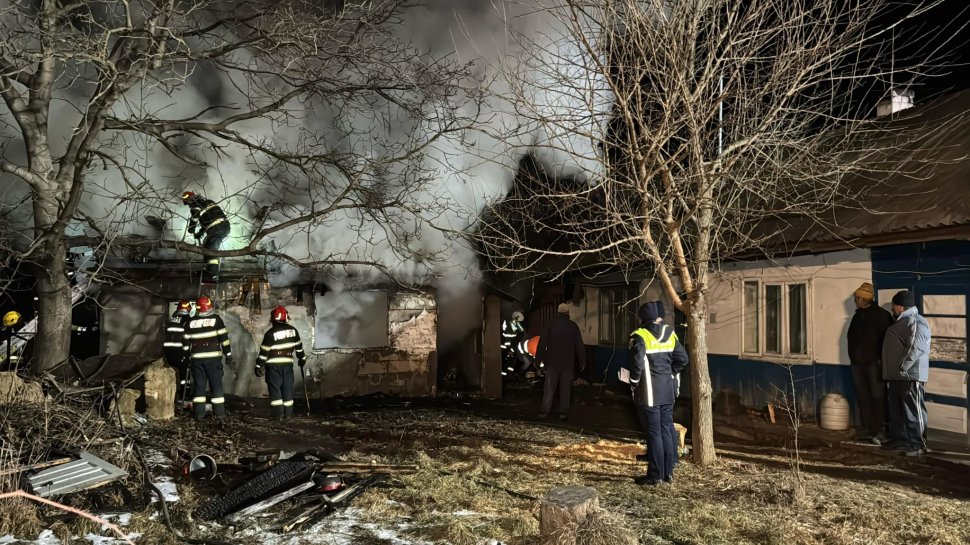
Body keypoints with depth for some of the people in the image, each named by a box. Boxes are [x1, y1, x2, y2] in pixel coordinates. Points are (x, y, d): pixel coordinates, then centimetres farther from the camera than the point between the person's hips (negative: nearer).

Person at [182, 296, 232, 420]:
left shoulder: (190, 323, 6)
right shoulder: (216, 319, -4)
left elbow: (185, 342, 10)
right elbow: (224, 338, -7)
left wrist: (188, 355, 21)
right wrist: (228, 354, -2)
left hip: (196, 358, 3)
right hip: (213, 358, -3)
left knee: (198, 385, 9)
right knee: (216, 384, 3)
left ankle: (198, 412, 7)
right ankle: (219, 412, 3)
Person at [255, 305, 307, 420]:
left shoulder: (271, 333, -10)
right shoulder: (293, 330, 4)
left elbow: (264, 351, -9)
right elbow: (299, 346, 13)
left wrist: (259, 365, -3)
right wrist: (302, 358, 26)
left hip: (273, 364, -4)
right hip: (288, 363, 4)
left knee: (275, 388, 2)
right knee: (287, 388, 8)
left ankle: (277, 413, -1)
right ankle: (287, 413, 10)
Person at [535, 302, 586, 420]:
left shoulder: (550, 324, -1)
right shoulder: (573, 326, 1)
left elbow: (542, 343, -2)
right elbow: (579, 345, 3)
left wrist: (538, 359, 2)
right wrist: (582, 362, 10)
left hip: (552, 362, 0)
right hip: (568, 363, 0)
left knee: (549, 388, 2)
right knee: (565, 388, 5)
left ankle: (544, 411, -4)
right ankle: (563, 412, 3)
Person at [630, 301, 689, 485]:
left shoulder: (640, 336, -14)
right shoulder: (669, 333, 7)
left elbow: (637, 363, -22)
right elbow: (682, 359, 8)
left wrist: (633, 382, -7)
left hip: (649, 392, -6)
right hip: (667, 391, 6)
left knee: (653, 433, 0)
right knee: (666, 430, 14)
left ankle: (655, 475, 6)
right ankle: (668, 472, 21)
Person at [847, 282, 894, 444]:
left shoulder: (881, 315, -9)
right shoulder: (857, 315, 14)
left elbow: (888, 338, -13)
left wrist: (881, 358, -15)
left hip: (873, 362, -7)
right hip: (857, 362, 8)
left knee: (877, 396, -4)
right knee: (862, 397, 10)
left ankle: (879, 430, -1)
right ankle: (866, 429, 17)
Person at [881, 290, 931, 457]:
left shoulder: (915, 322, -14)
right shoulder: (902, 321, 19)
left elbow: (915, 349, -23)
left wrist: (902, 367, -21)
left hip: (910, 375, -11)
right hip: (897, 375, 11)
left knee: (913, 410, -6)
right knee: (896, 410, 15)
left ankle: (918, 445, -1)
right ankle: (900, 439, 25)